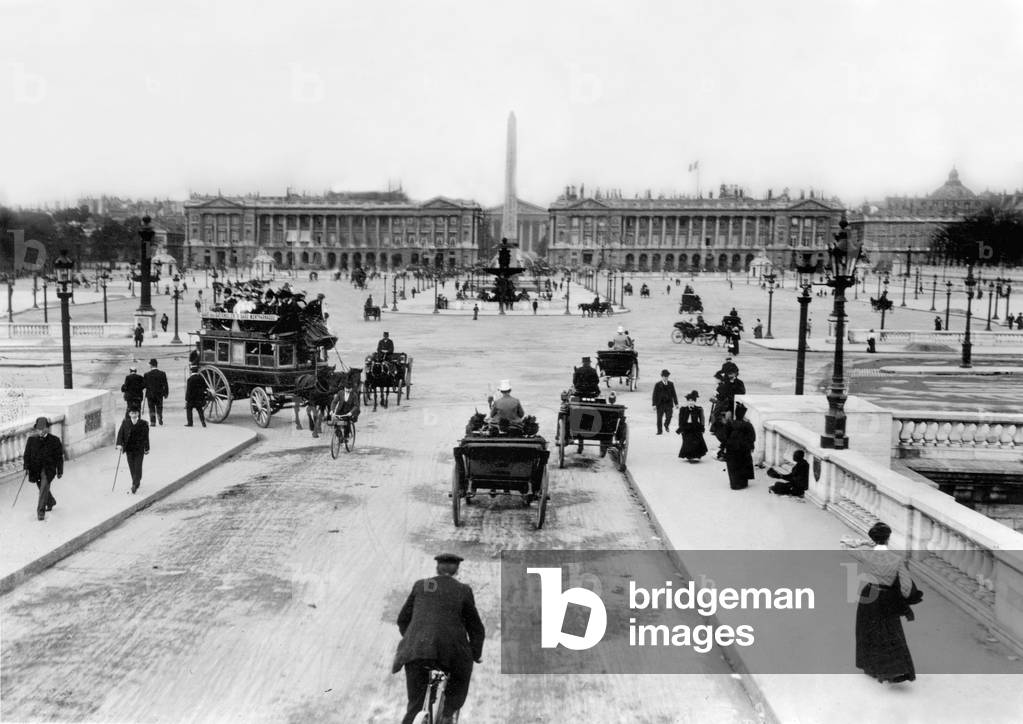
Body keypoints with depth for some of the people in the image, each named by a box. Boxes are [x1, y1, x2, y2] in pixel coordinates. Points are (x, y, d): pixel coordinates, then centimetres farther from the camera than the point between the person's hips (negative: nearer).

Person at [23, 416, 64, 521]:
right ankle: (51, 502, 43)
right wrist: (26, 467, -9)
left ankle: (41, 510, -14)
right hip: (35, 468, 4)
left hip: (49, 469, -4)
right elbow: (27, 454, 3)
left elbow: (59, 457, 0)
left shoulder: (55, 441, -6)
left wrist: (60, 471, 2)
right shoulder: (31, 440, -1)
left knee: (44, 487, -17)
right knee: (43, 488, 17)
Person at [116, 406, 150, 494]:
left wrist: (147, 449, 5)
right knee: (131, 467, 8)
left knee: (138, 467, -6)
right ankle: (137, 481, 27)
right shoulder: (125, 423, 0)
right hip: (129, 449, 2)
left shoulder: (143, 424, -4)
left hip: (139, 449, -2)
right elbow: (120, 433, 1)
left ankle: (135, 485, -2)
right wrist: (119, 444, -12)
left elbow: (146, 437, 2)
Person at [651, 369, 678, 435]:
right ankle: (659, 431, 14)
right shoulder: (657, 384, -1)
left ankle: (666, 425, 26)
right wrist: (654, 404, -8)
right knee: (659, 418, 1)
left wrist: (676, 403, 9)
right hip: (660, 404, -2)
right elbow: (654, 395, -2)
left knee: (669, 416, -7)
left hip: (669, 403, 2)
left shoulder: (671, 384, 7)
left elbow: (674, 394, 12)